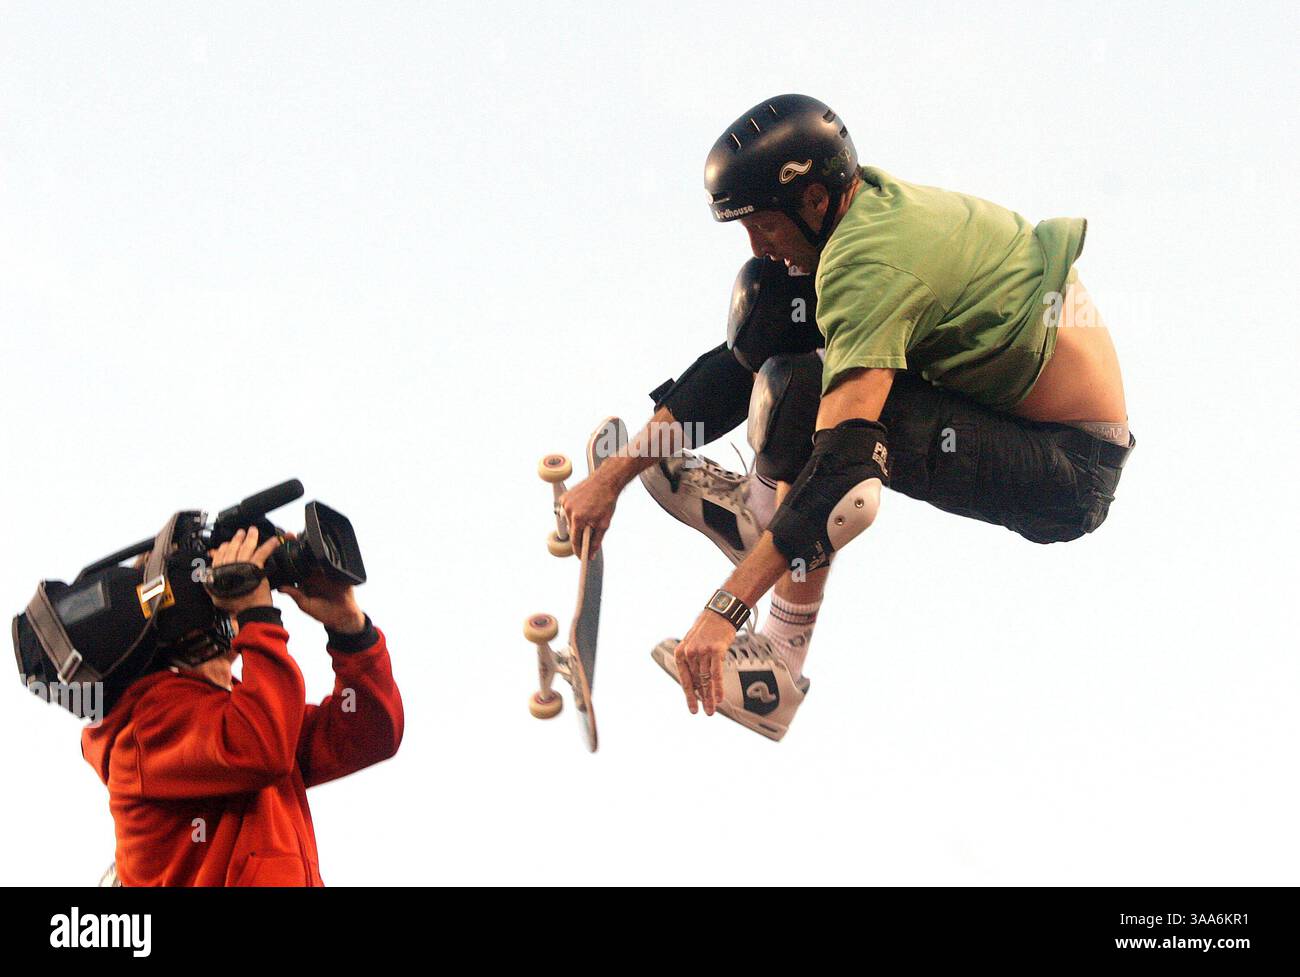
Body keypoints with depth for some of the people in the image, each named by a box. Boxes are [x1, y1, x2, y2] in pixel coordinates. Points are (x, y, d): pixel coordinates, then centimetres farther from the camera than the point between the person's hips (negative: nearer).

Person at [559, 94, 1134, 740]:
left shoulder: (869, 266, -26)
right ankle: (763, 508, 16)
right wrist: (613, 476, 5)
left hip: (1068, 477, -9)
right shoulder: (869, 199, 1)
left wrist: (724, 610, -35)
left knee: (804, 396, -26)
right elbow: (739, 363, 6)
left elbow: (843, 462, -34)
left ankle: (779, 671, -14)